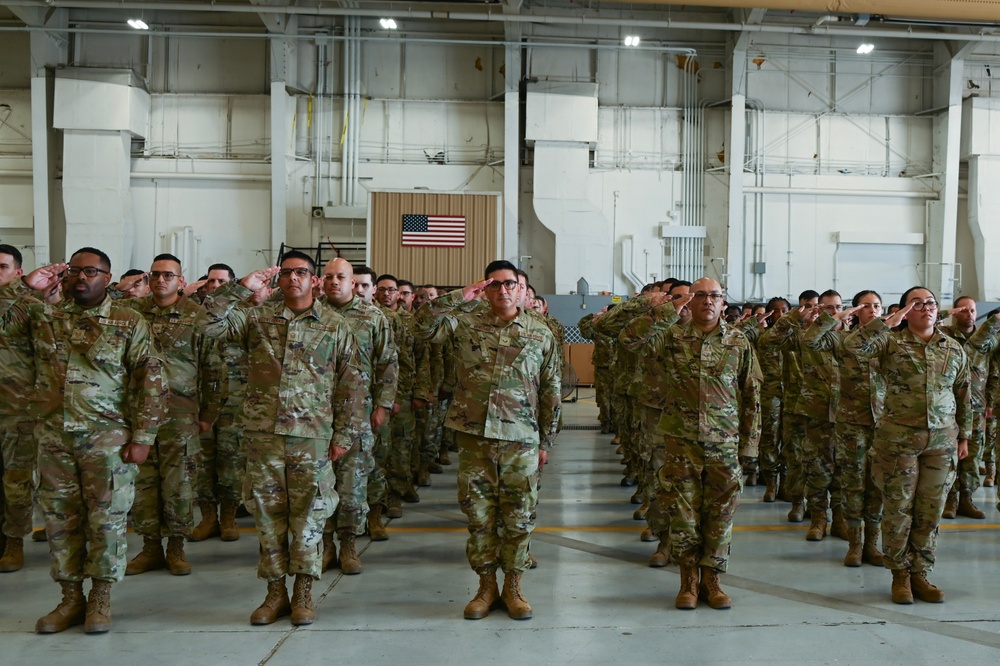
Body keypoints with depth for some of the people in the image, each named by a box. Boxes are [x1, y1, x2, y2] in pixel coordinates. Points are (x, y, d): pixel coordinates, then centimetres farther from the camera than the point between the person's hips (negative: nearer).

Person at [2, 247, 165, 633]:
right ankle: (71, 599, 23)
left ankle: (101, 599, 17)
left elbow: (151, 382, -5)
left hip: (107, 440, -4)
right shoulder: (43, 316, 10)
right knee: (60, 519, 10)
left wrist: (142, 436, -10)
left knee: (106, 520, 2)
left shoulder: (130, 324, -2)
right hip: (53, 439, 4)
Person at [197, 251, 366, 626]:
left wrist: (345, 434, -2)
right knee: (267, 513, 8)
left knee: (308, 514, 4)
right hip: (263, 433, 2)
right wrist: (241, 288, -4)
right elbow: (208, 323, -1)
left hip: (313, 437, -2)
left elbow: (352, 384, 3)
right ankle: (275, 592, 22)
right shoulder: (257, 319, 9)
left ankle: (303, 593, 17)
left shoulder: (336, 327, 4)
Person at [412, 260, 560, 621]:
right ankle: (486, 586, 23)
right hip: (474, 435, 0)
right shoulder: (466, 323, 5)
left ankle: (513, 587, 23)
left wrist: (546, 441, 5)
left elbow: (551, 391, 7)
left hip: (521, 440, 0)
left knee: (519, 516, 6)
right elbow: (423, 326, -9)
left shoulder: (541, 334, 5)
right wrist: (460, 296, -11)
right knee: (479, 514, 8)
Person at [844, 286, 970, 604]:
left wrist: (964, 436, 15)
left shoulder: (954, 349, 9)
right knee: (899, 508, 3)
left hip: (942, 440, 3)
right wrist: (890, 322, -19)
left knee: (931, 510, 7)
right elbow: (852, 344, -21)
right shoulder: (891, 342, -3)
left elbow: (963, 396, 16)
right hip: (898, 438, -3)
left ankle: (921, 574, 21)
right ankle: (900, 574, 18)